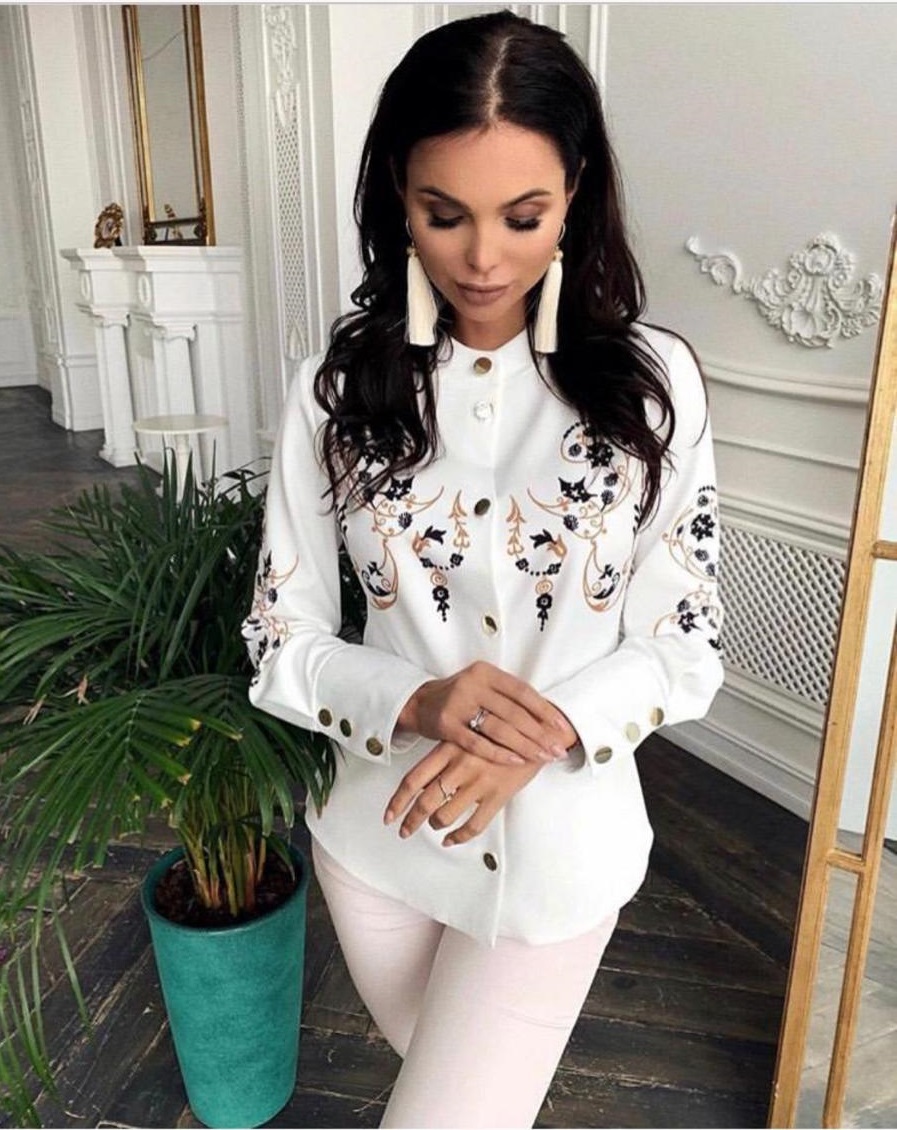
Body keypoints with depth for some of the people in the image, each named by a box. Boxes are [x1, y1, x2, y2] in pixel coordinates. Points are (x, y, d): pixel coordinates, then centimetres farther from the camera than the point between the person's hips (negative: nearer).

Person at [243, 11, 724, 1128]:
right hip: (378, 826, 2)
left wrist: (541, 734, -26)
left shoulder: (649, 383, -13)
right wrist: (416, 703, -26)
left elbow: (686, 653, -9)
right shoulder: (338, 388, -11)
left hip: (559, 843, -2)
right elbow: (281, 649, -7)